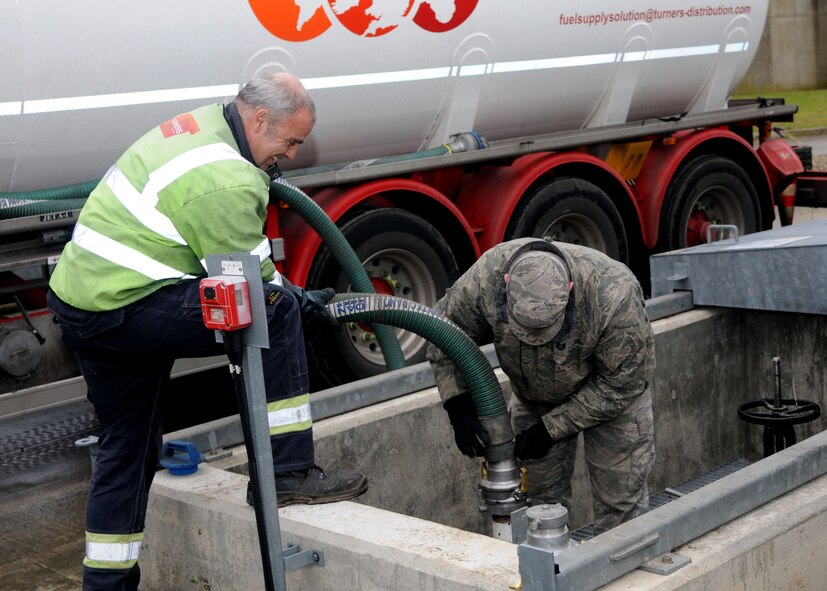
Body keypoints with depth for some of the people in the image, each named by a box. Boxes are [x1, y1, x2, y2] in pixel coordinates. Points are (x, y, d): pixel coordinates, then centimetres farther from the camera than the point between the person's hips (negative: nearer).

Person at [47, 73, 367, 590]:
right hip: (122, 309, -11)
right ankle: (287, 472, -10)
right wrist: (305, 303, 4)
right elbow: (253, 287, -13)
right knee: (278, 313, -14)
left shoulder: (204, 123, 11)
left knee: (127, 446, 19)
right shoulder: (226, 184, -20)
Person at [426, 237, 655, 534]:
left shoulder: (615, 296, -40)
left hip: (611, 391, -3)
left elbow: (621, 382, -26)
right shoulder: (485, 276, -33)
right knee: (542, 499, 8)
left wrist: (552, 428, -26)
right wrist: (458, 405, -25)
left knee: (619, 504, -2)